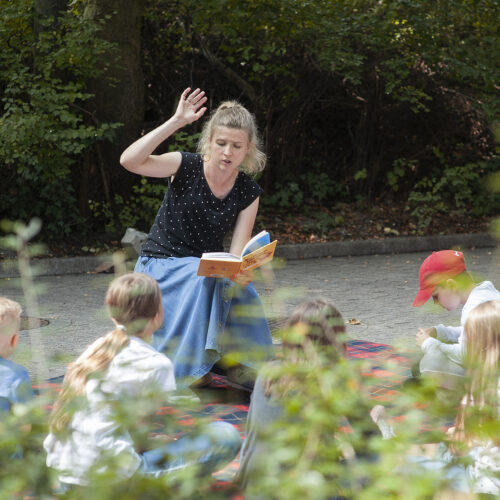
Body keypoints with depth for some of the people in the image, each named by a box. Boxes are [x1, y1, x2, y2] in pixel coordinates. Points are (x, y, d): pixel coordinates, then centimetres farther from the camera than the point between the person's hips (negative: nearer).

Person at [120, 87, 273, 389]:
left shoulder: (248, 193, -4)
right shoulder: (187, 168, -13)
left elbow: (238, 252, -11)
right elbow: (130, 161, -29)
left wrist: (241, 271, -36)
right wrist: (176, 122, -32)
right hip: (161, 264, -3)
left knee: (241, 290, -28)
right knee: (202, 278, -33)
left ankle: (235, 360, -5)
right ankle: (191, 366, -18)